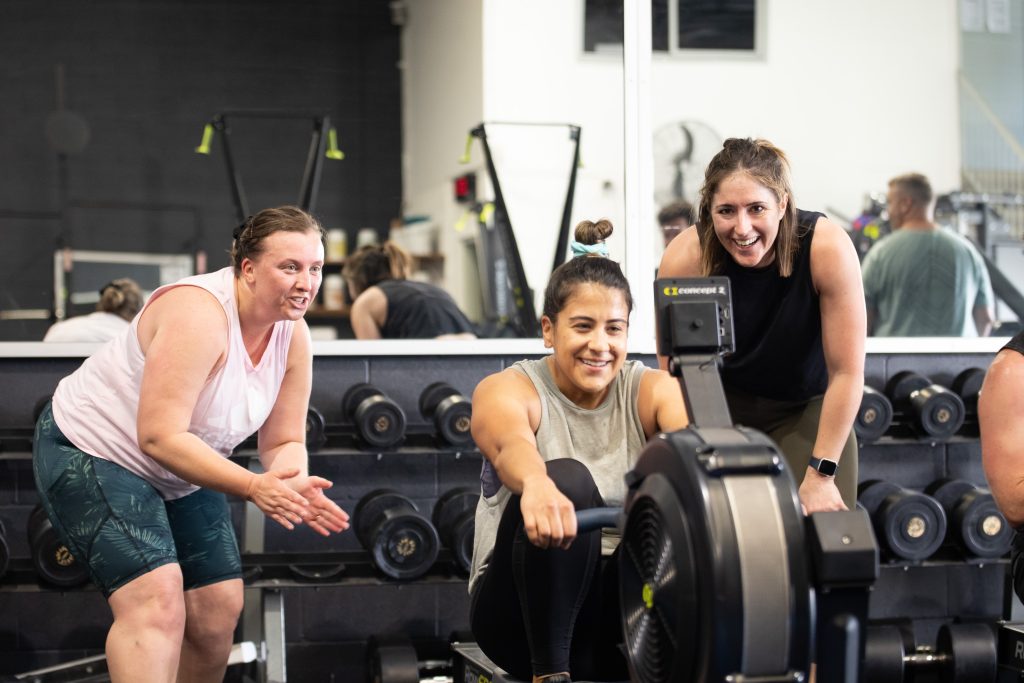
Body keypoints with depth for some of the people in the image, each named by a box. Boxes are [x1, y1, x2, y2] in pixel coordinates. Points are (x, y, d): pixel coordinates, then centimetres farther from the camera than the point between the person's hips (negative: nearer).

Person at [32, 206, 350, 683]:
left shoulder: (293, 334, -7)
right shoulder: (198, 315, -31)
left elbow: (284, 442, -2)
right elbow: (160, 438, -34)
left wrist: (294, 485, -26)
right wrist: (254, 487, -40)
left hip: (180, 471, 8)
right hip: (89, 451, -8)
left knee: (219, 607, 4)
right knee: (155, 599, -24)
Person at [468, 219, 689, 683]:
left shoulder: (652, 391, -2)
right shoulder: (506, 390, -8)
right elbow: (510, 445, -33)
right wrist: (535, 485, -58)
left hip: (629, 607, 2)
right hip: (529, 615, -1)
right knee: (566, 480, -31)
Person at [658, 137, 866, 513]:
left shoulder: (828, 247, -27)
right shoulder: (685, 259, -25)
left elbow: (846, 373, -20)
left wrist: (821, 472, -19)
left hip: (808, 408, 0)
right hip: (722, 404, 0)